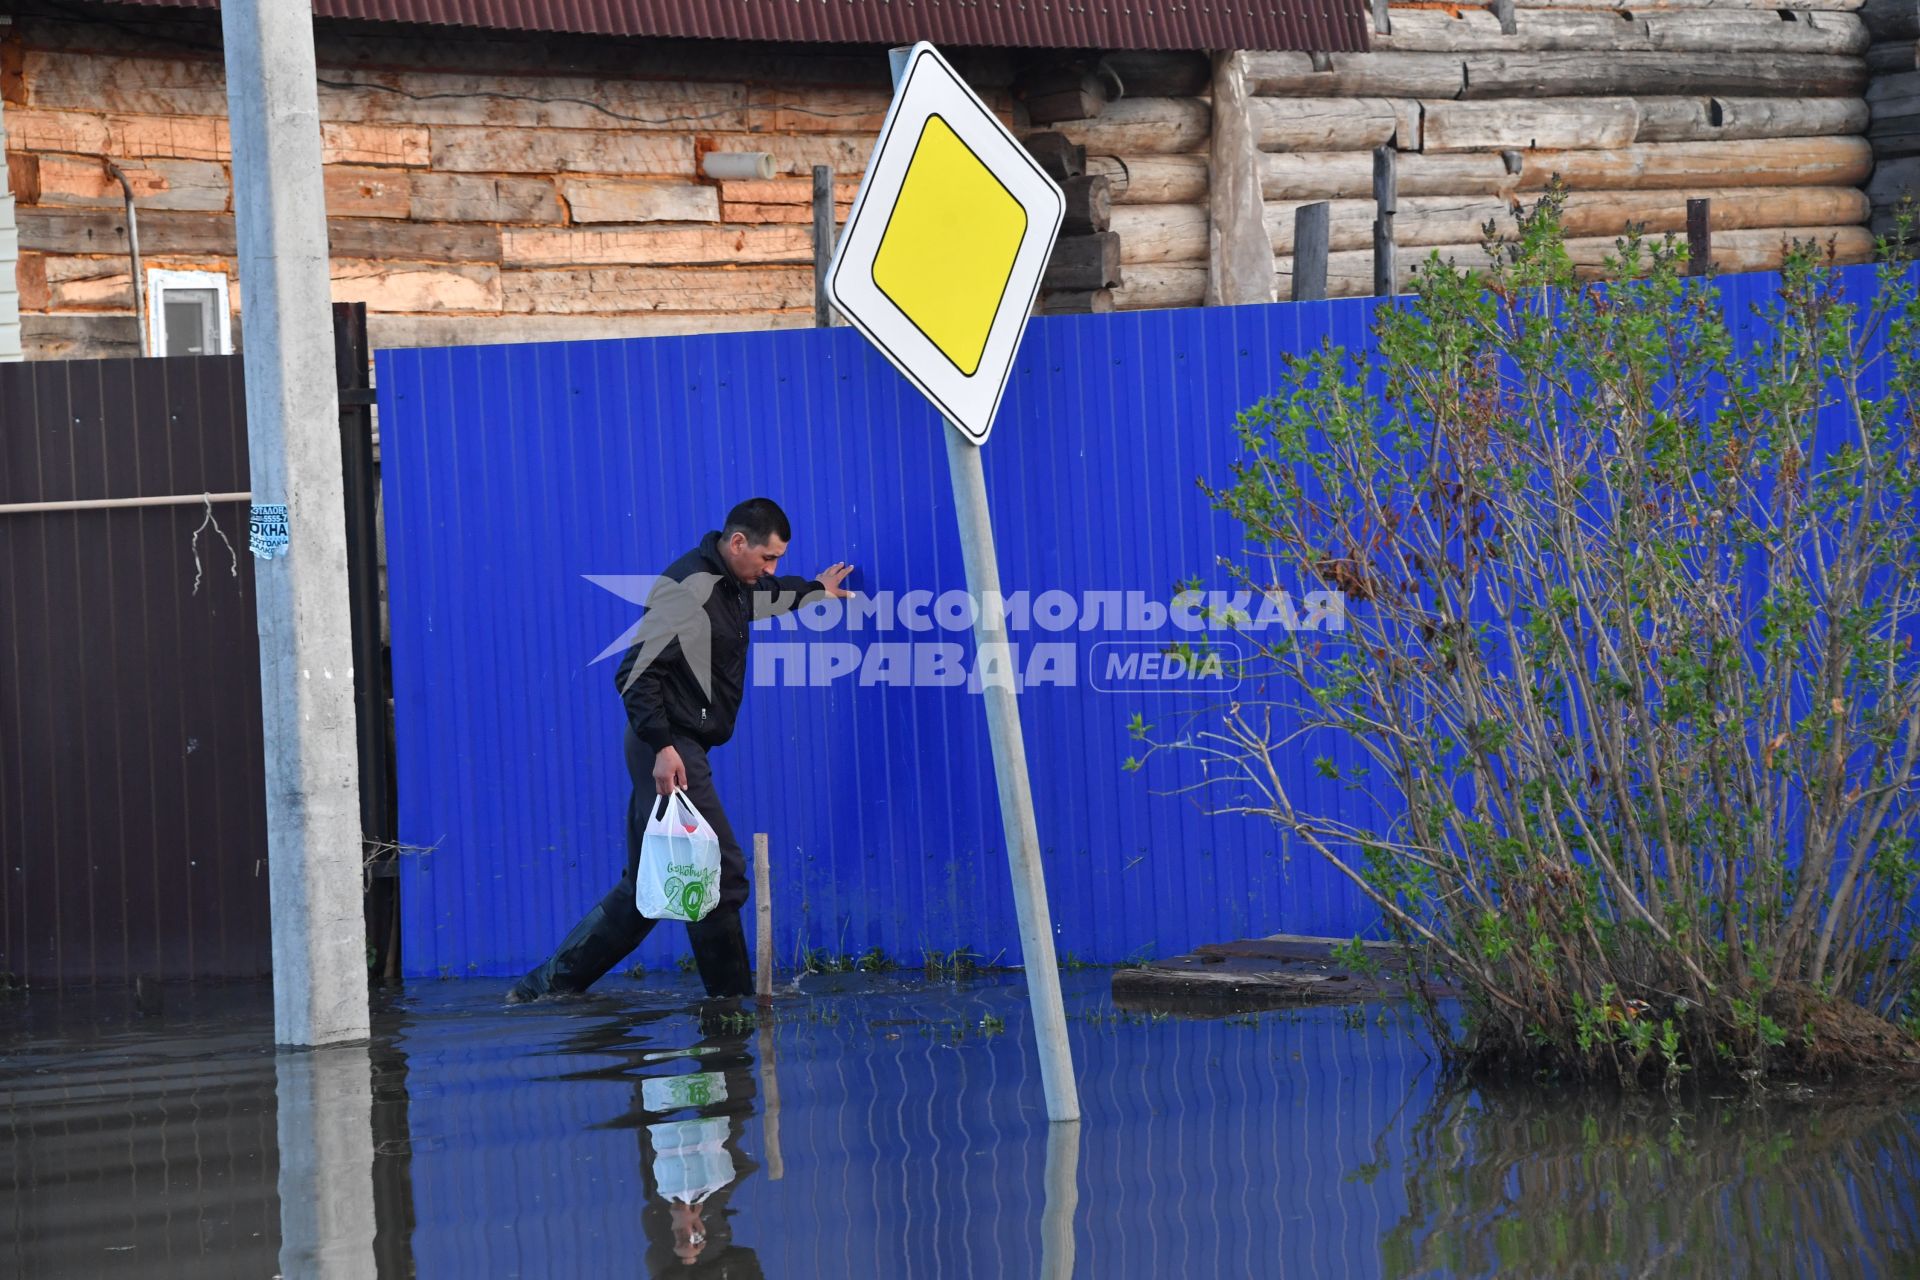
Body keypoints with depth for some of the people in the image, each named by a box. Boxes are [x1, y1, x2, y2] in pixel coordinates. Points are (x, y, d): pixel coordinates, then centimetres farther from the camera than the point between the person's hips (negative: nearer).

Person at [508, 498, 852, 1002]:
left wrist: (814, 589, 52)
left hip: (676, 751, 10)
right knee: (721, 874, -8)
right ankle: (732, 999, 0)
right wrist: (662, 746, -28)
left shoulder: (728, 585, 14)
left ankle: (549, 984, 15)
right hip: (669, 752, -10)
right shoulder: (688, 588, -17)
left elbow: (762, 598, 42)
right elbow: (636, 672, -23)